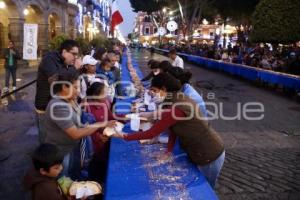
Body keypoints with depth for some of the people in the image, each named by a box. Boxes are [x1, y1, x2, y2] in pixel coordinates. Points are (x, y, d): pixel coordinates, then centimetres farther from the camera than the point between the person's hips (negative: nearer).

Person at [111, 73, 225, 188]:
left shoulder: (175, 108, -29)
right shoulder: (179, 99, 2)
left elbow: (151, 133, -20)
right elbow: (173, 129, 7)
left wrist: (124, 136, -10)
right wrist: (168, 151, 2)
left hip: (209, 157, -8)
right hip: (210, 151, 9)